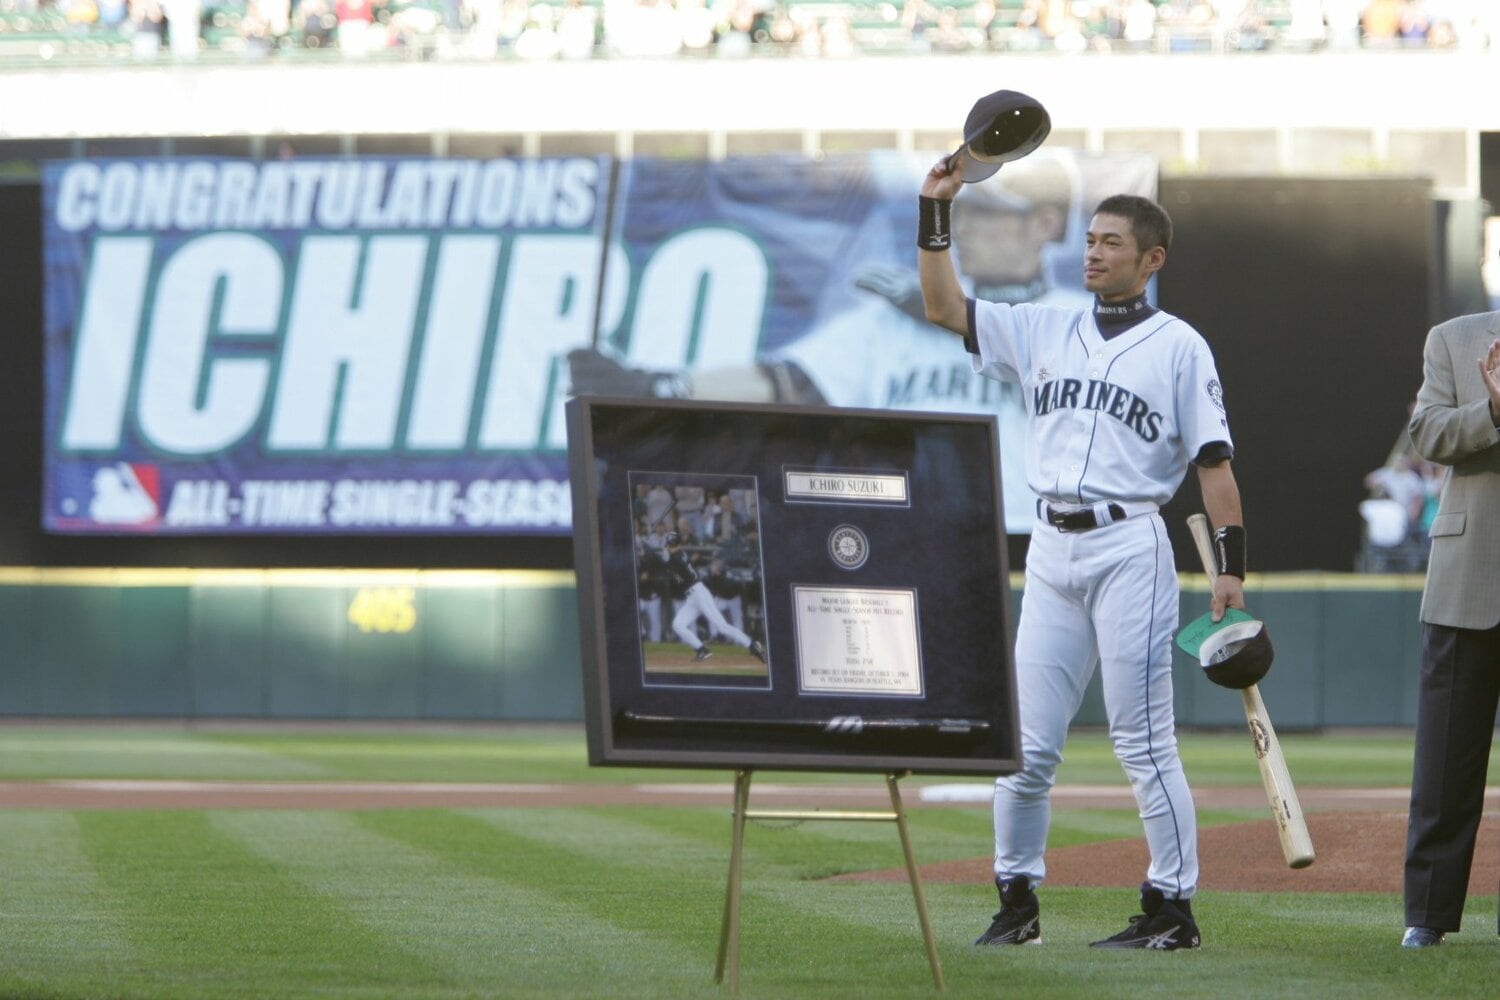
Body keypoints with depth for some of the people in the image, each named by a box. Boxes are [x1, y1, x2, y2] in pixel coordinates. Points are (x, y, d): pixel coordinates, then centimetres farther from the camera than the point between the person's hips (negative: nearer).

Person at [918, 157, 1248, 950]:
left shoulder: (1178, 346, 2)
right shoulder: (1043, 331, 15)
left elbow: (1213, 460, -3)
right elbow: (943, 306, 10)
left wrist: (1232, 567, -11)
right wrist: (935, 210, 1)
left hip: (1129, 547, -5)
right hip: (1051, 550, 5)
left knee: (1144, 742, -5)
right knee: (1026, 741, 4)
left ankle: (1173, 906, 0)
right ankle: (1017, 900, 13)